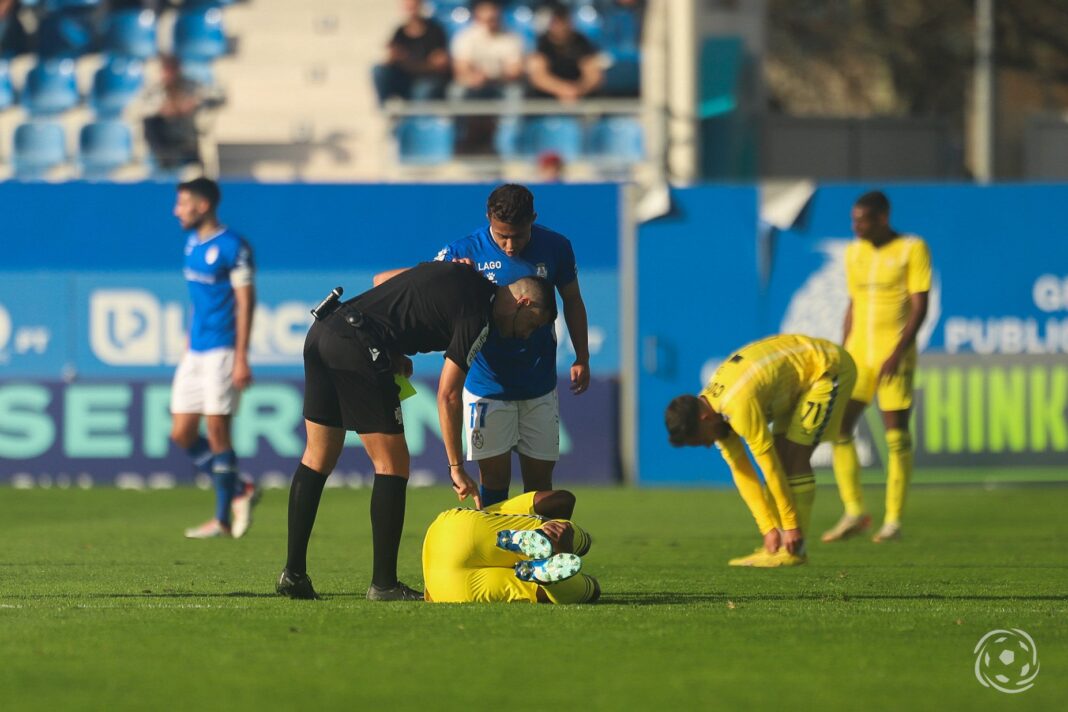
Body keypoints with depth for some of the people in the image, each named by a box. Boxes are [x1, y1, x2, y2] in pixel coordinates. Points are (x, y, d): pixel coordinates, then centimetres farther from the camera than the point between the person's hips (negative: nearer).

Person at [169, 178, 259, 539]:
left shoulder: (232, 247, -12)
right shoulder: (193, 243, 13)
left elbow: (245, 302, -13)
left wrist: (241, 358, -18)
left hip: (221, 353, -9)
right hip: (195, 354, 9)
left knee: (217, 433, -7)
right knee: (182, 434, 5)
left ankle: (223, 518, 2)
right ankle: (239, 490, 18)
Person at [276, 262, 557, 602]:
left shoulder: (462, 275, 20)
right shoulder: (477, 317, -5)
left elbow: (382, 279, 27)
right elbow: (447, 395, -8)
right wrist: (456, 468, -4)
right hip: (357, 347, -9)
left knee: (318, 459, 13)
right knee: (392, 465, 0)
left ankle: (293, 574, 13)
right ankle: (384, 584, 1)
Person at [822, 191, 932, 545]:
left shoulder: (912, 249, -5)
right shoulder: (854, 252, 12)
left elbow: (919, 306, -10)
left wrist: (898, 352, -19)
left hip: (895, 355, -5)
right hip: (858, 353, 5)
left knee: (896, 433, -5)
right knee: (838, 426, -4)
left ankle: (893, 519, 2)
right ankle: (854, 512, 4)